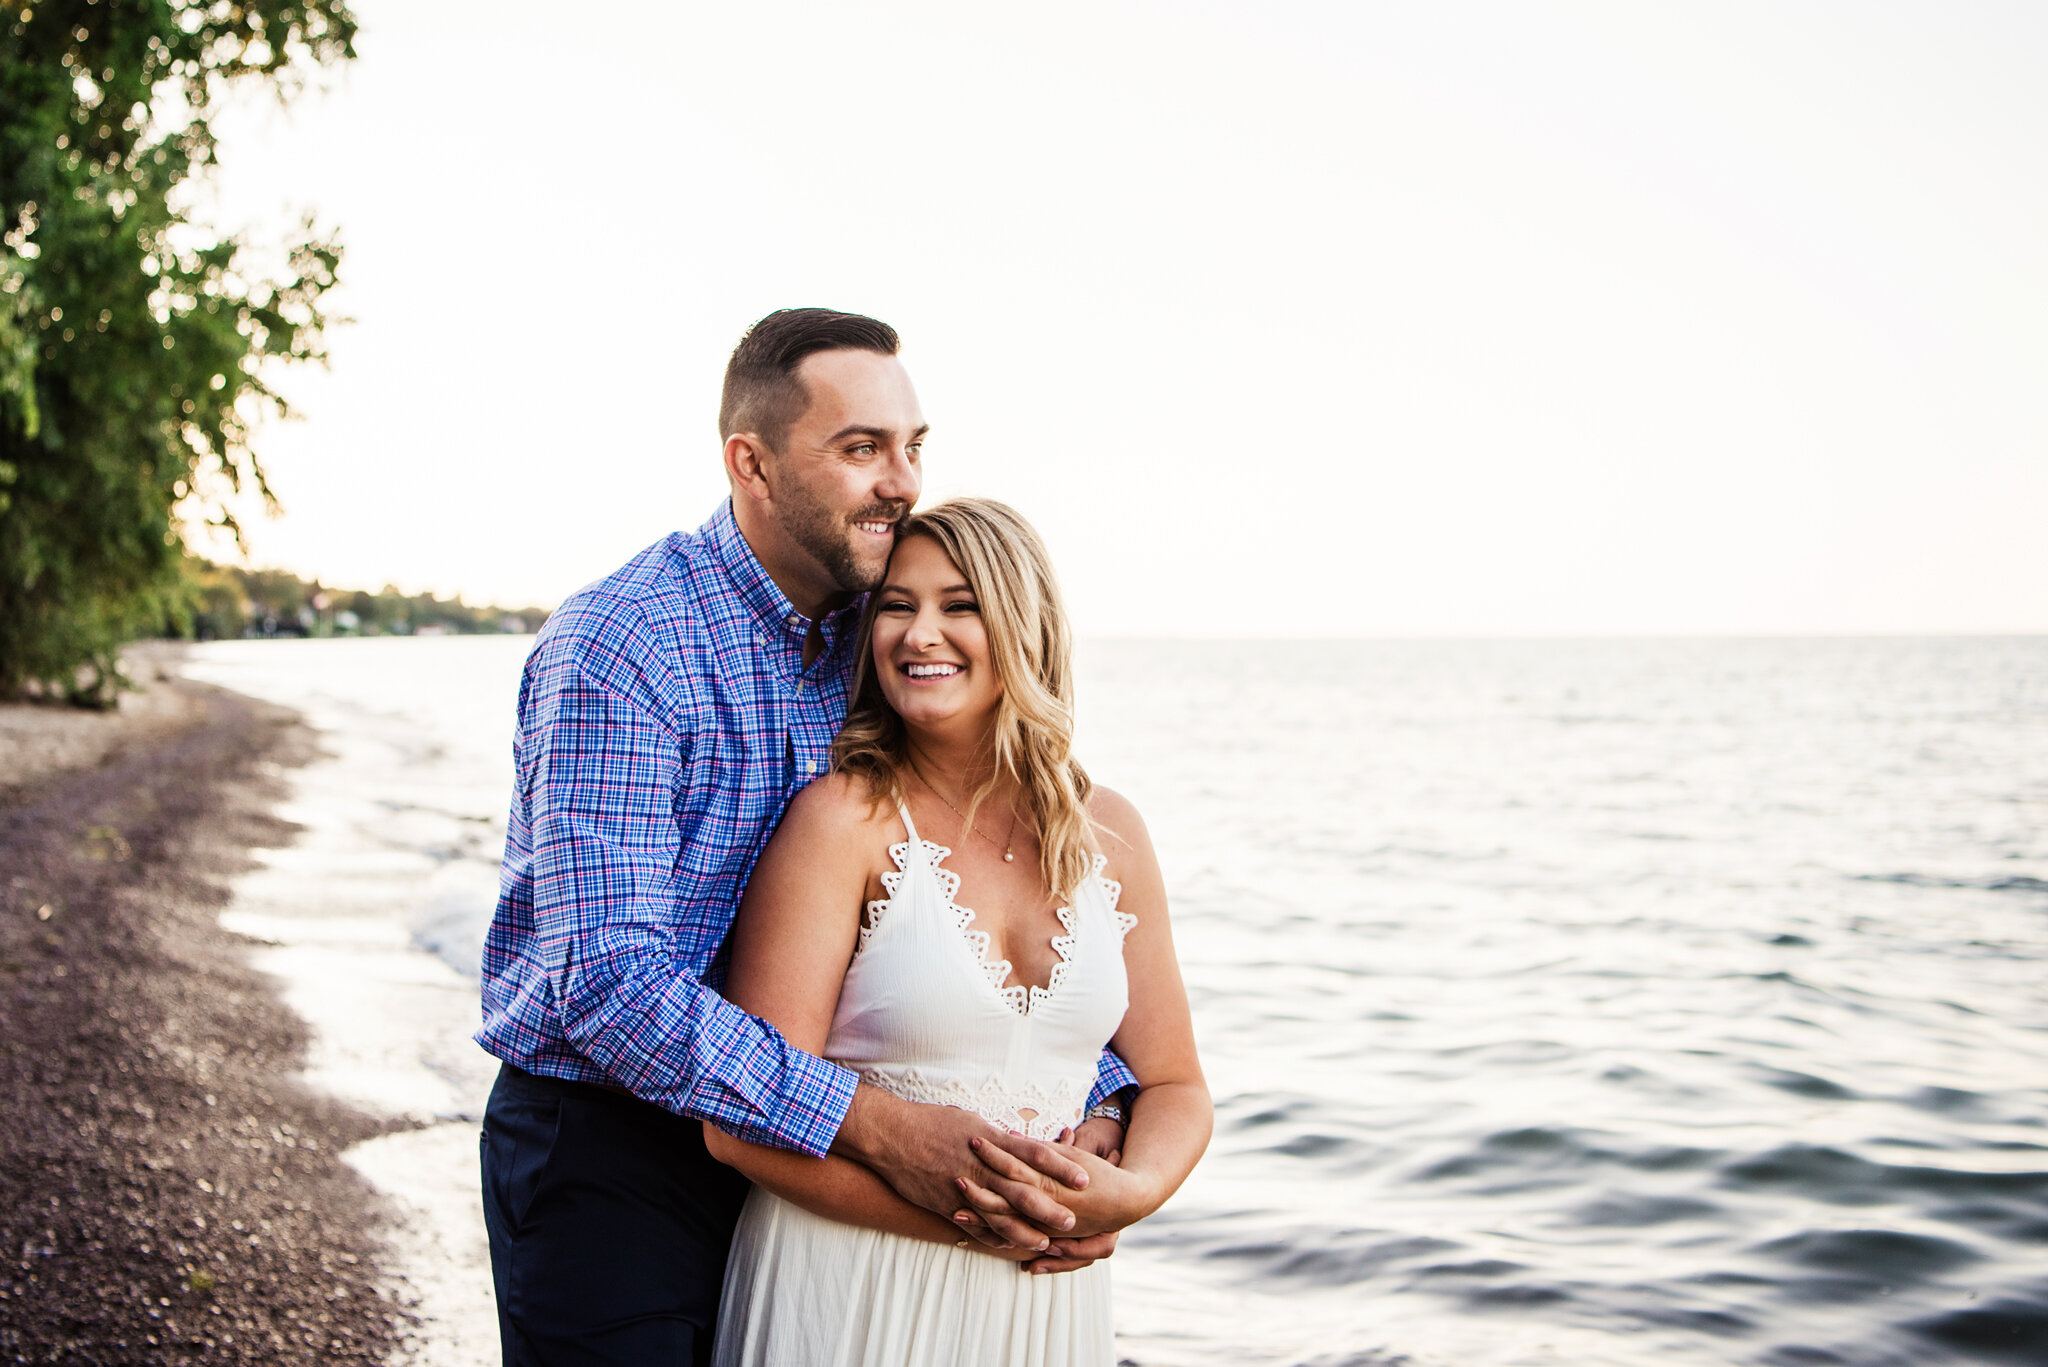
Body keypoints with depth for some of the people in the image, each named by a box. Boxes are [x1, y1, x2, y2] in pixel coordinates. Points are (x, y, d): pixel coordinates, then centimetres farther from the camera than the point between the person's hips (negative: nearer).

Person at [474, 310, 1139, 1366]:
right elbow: (605, 978, -27)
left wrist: (1098, 1107, -13)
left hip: (788, 1151, 6)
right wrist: (870, 1122, -31)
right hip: (608, 1156, -6)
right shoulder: (616, 650, -20)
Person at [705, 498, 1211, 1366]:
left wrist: (1126, 1193, -12)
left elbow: (1173, 1086, 8)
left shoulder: (1108, 832, 1)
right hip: (853, 1292, -4)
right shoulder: (841, 821, -12)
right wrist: (977, 1220, -20)